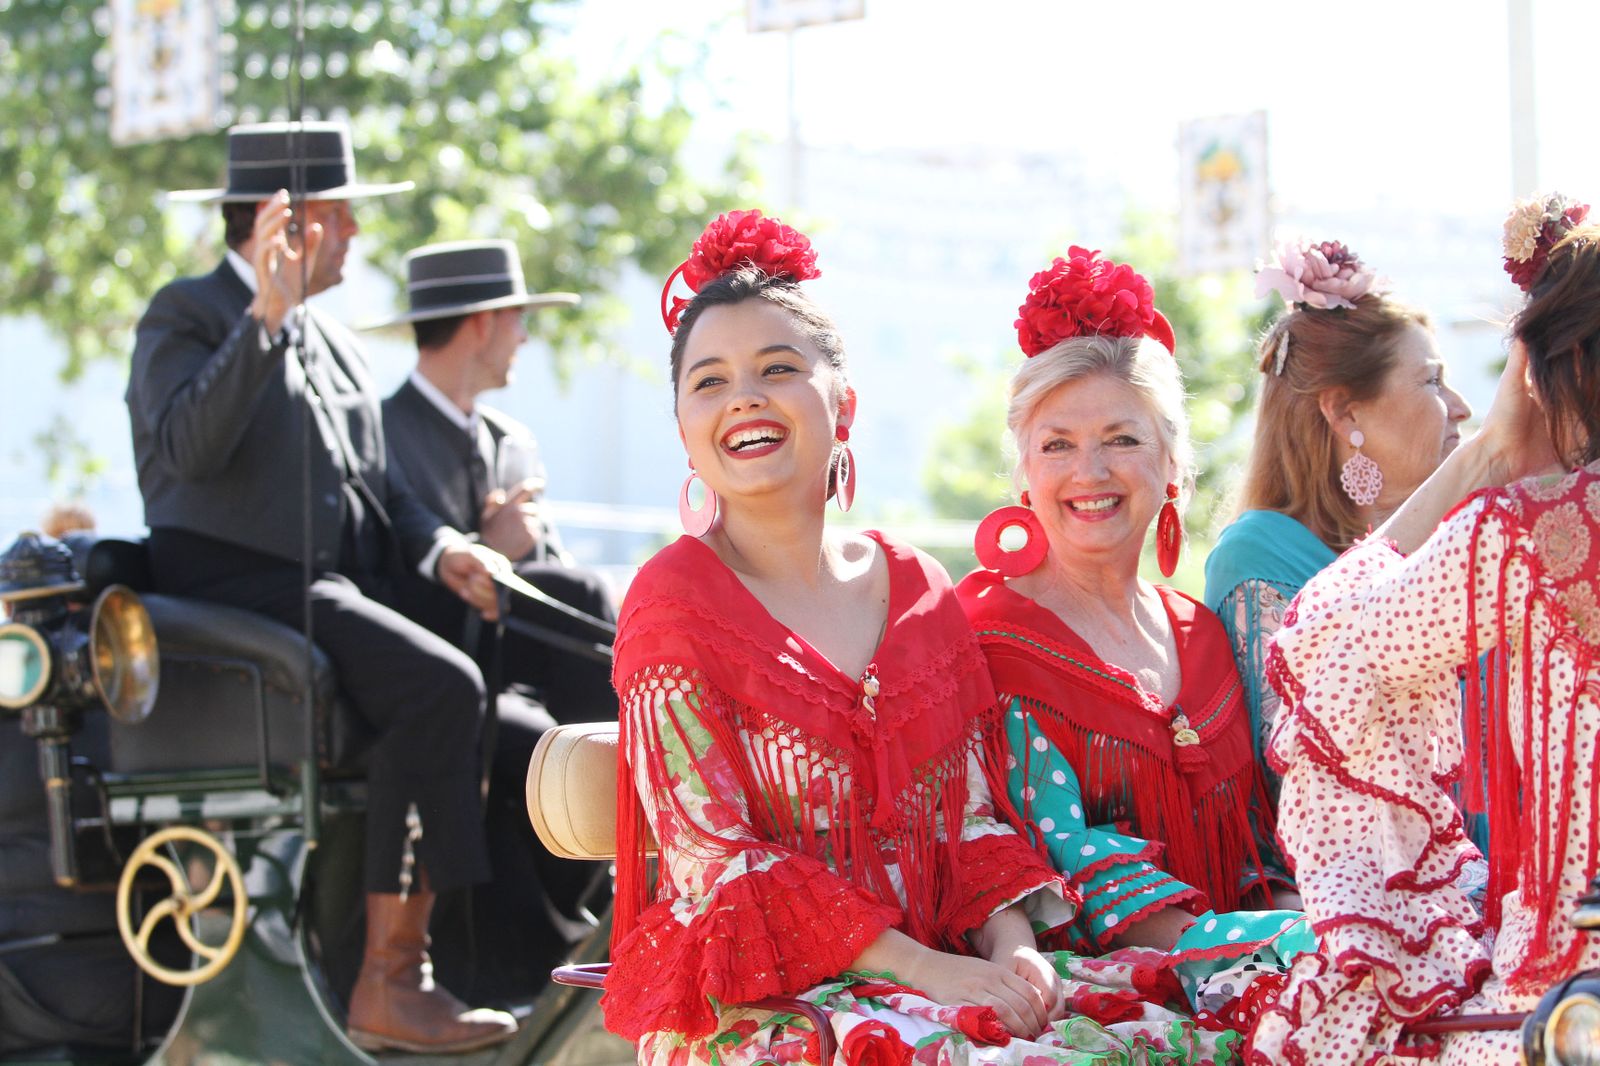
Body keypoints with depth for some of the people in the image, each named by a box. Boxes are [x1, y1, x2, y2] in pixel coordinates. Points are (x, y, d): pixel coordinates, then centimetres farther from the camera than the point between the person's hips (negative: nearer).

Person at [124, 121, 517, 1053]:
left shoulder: (335, 344, 25)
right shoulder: (189, 314, -1)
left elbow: (382, 486, 22)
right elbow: (188, 447, -19)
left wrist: (440, 549, 2)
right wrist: (266, 317, -26)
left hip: (340, 585, 8)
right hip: (235, 584, -8)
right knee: (440, 687, -29)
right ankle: (389, 984, -29)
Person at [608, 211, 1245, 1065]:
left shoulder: (917, 592, 12)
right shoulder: (676, 602, -4)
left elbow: (969, 816, 12)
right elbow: (715, 865, -10)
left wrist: (1014, 945, -10)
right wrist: (924, 968, -18)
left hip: (933, 970, 6)